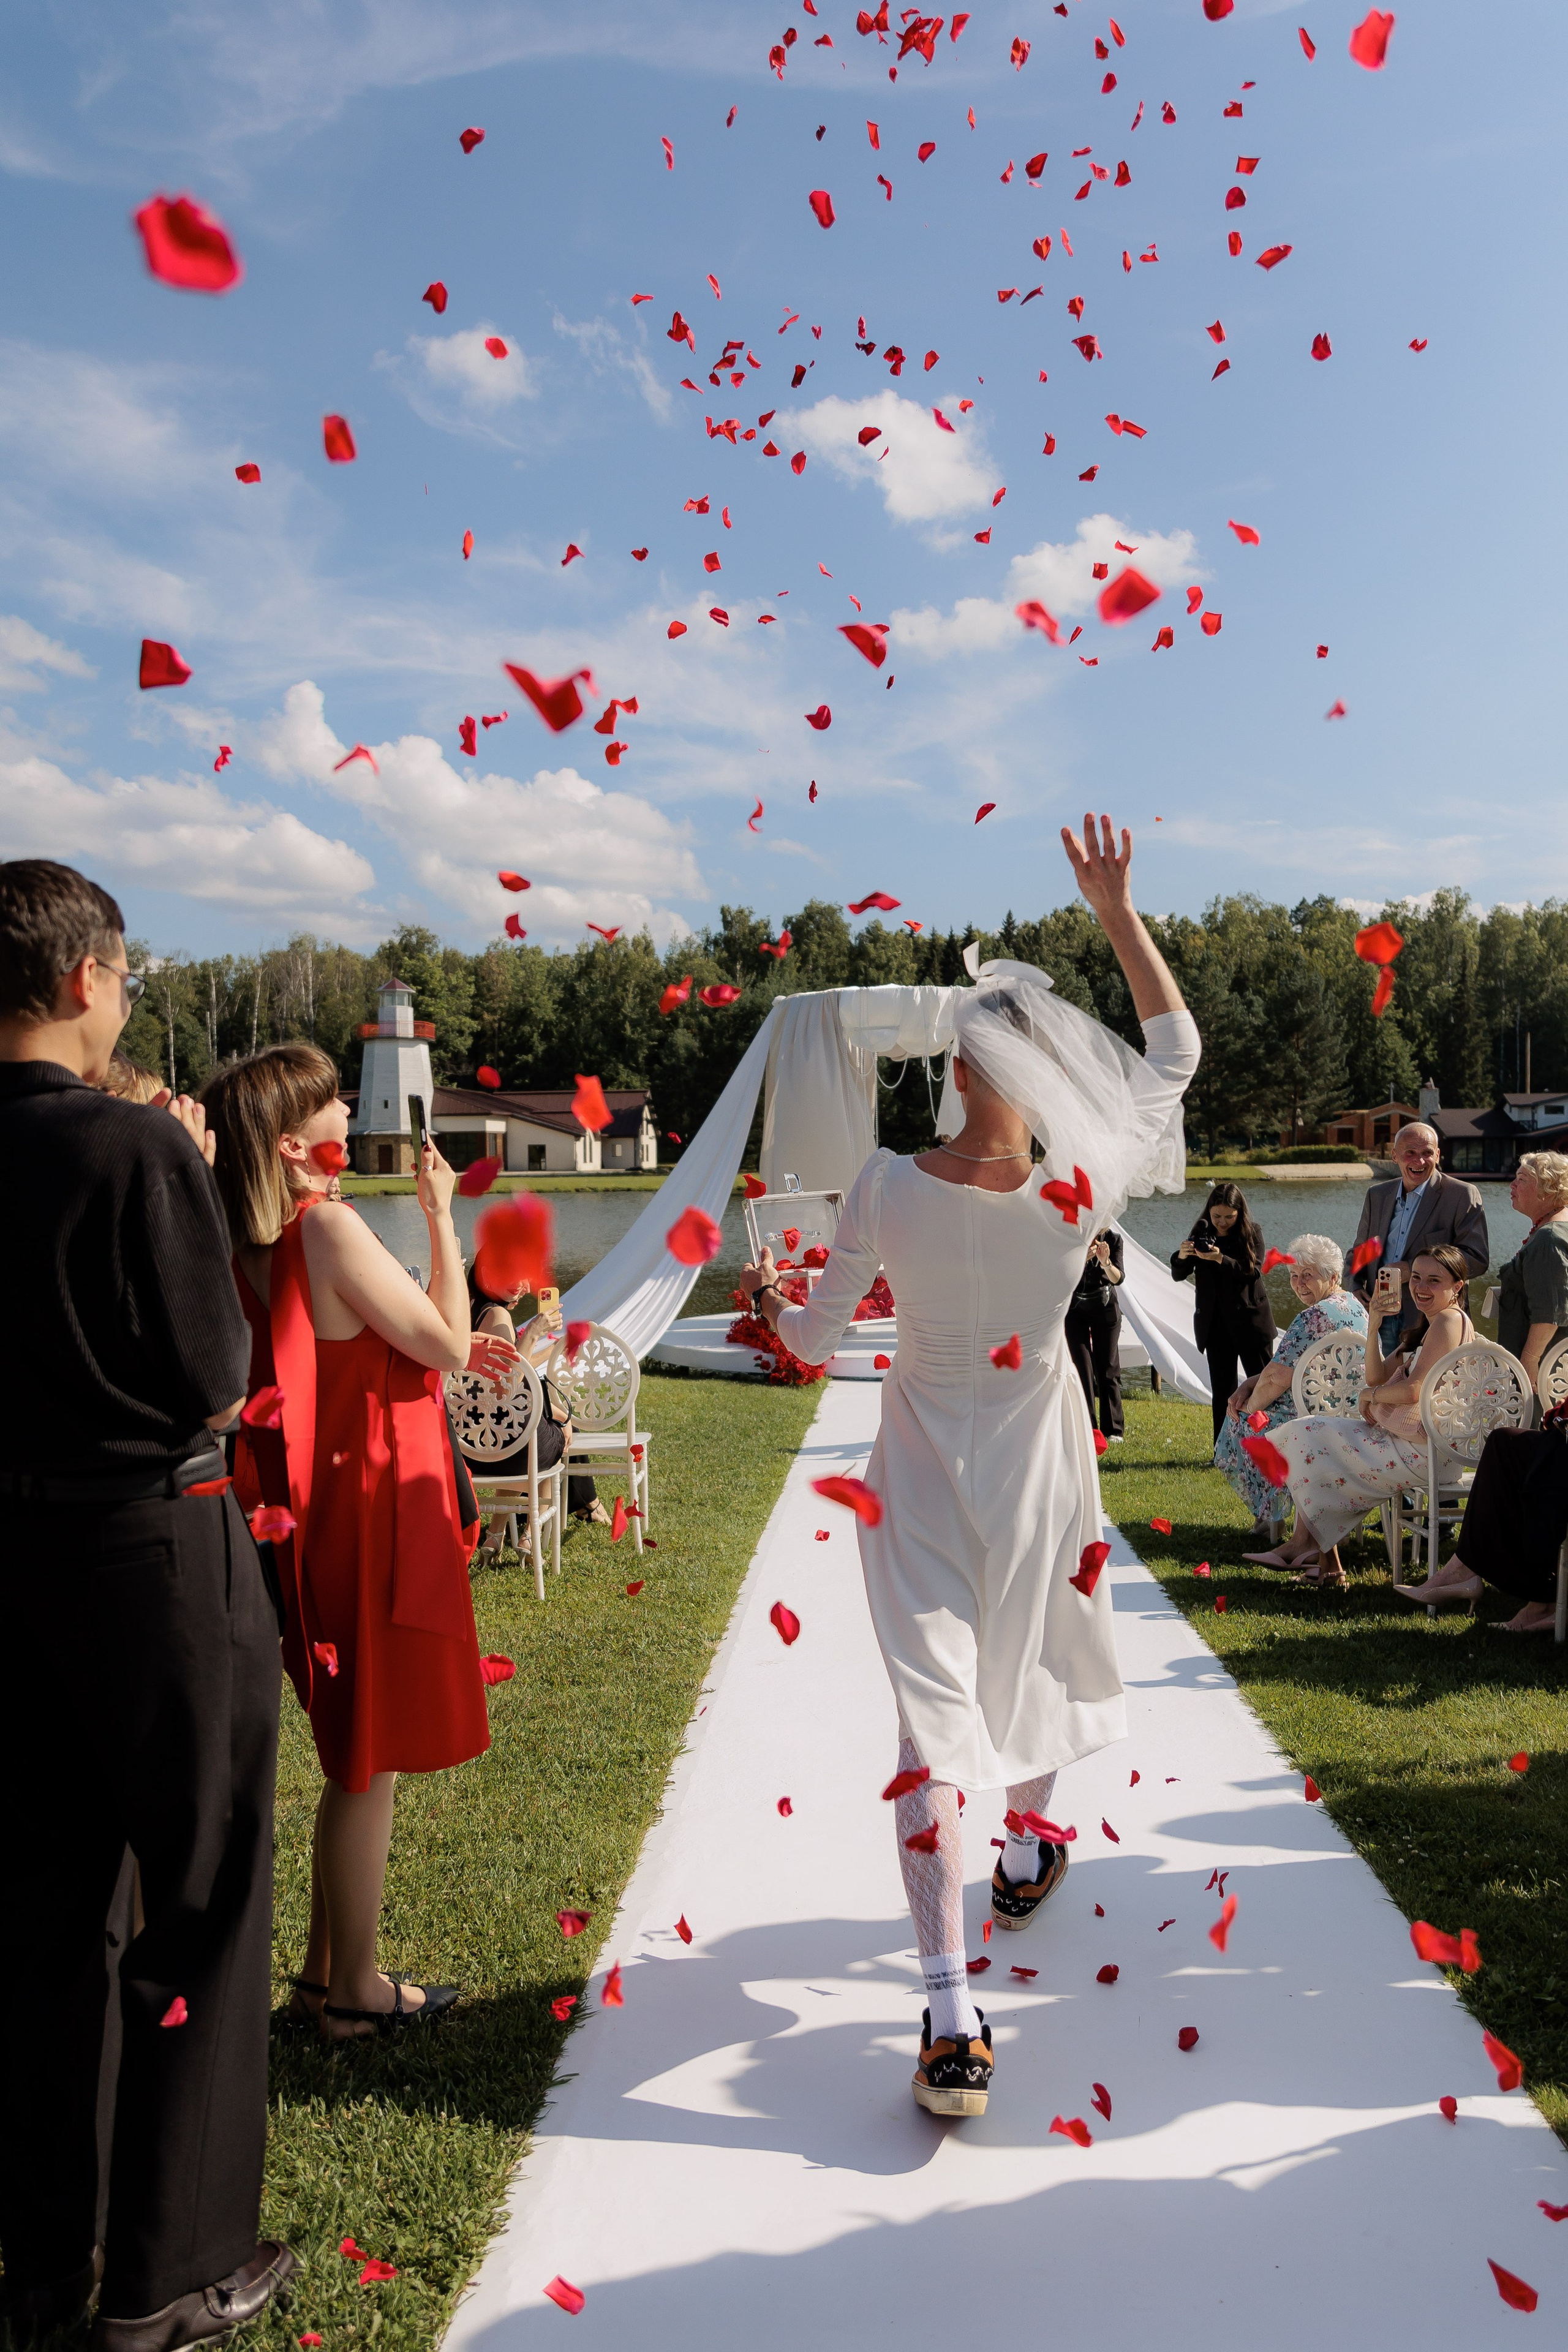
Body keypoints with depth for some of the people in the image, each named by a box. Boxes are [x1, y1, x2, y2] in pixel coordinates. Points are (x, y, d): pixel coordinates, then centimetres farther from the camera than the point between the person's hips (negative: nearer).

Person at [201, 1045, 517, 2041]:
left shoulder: (262, 1243, 8)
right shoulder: (329, 1227, -19)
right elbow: (442, 1343, -16)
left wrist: (454, 1355, 14)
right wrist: (442, 1217, -10)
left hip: (332, 1513, 9)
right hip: (371, 1515, -9)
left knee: (358, 1752, 20)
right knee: (370, 1756, 5)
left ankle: (329, 1969, 32)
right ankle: (354, 1990, 19)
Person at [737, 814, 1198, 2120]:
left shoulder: (887, 1187, -18)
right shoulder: (1082, 1188, -19)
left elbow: (816, 1340, -4)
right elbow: (1178, 1046, -3)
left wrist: (768, 1295, 18)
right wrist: (1117, 908, -2)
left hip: (922, 1475, -1)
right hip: (1038, 1471, 1)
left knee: (935, 1704, 1)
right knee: (1037, 1654, 27)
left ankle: (950, 2016, -3)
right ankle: (1028, 1853, 52)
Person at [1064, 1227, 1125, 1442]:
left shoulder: (1113, 1239, -10)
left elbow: (1118, 1279, -16)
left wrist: (1106, 1262, -36)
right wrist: (1082, 1258, -36)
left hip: (1105, 1308, 1)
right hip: (1075, 1309, -1)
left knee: (1108, 1369, 2)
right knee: (1082, 1369, -6)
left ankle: (1113, 1429, 8)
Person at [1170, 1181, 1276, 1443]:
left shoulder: (1251, 1234, -4)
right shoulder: (1201, 1233, 3)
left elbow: (1255, 1271, -16)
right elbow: (1179, 1275, 3)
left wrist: (1221, 1259, -29)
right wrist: (1181, 1257, -19)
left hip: (1251, 1322, -2)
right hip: (1216, 1324, 2)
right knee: (1222, 1391, 6)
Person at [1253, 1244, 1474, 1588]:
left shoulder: (1449, 1320, -16)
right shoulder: (1426, 1326, 17)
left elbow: (1413, 1391, -24)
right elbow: (1377, 1378, 9)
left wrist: (1370, 1396, -5)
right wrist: (1374, 1325, -3)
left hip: (1419, 1450, -11)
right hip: (1397, 1435, 11)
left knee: (1310, 1437, -4)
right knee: (1309, 1431, 10)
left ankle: (1326, 1561, 8)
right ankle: (1305, 1546, 3)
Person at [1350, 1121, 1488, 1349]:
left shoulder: (1462, 1195, -2)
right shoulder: (1376, 1195, 15)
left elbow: (1478, 1258, -10)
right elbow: (1359, 1251, 23)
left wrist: (1413, 1269, -16)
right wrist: (1356, 1287, 3)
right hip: (1379, 1320, 5)